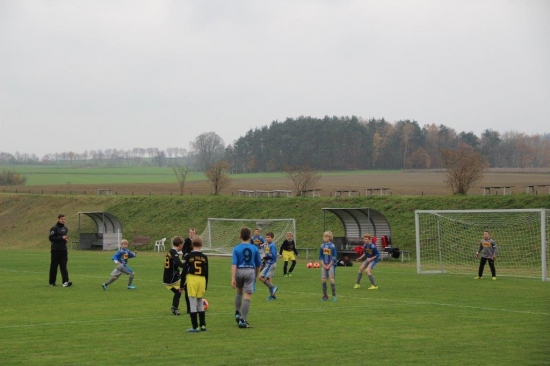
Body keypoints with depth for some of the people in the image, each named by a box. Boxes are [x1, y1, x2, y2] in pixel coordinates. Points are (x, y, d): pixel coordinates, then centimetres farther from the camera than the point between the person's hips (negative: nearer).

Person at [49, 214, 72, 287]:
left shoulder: (65, 228, 15)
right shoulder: (54, 228, -7)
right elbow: (51, 238, -15)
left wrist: (66, 239, 4)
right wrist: (61, 238, -19)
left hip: (63, 250, 5)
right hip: (55, 250, -5)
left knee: (63, 266, -5)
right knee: (54, 267, 3)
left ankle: (65, 281, -13)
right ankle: (52, 282, 13)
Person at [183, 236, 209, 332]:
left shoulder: (188, 256, -4)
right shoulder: (204, 257, 4)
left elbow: (184, 271, -3)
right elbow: (206, 272, 9)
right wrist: (206, 285, 19)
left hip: (191, 280, -3)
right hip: (202, 280, 3)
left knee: (193, 304, 0)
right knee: (200, 304, 17)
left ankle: (195, 327, 0)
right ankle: (203, 325, 18)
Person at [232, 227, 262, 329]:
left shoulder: (236, 249, -3)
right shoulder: (254, 248, 1)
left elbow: (234, 264, -12)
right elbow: (258, 264, 9)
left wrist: (233, 278, -14)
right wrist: (256, 275, 26)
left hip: (239, 271, 1)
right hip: (250, 271, -1)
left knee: (239, 292, 28)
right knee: (247, 297, -3)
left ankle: (237, 313, 30)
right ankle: (242, 320, -8)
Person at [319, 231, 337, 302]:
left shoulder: (332, 246, -8)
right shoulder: (322, 246, 6)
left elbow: (334, 257, -9)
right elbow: (320, 256, 9)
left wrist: (329, 266, -11)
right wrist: (323, 265, -3)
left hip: (331, 264, -5)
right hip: (324, 265, 5)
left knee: (331, 279, -11)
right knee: (323, 280, 1)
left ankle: (334, 295, -6)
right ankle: (325, 295, 12)